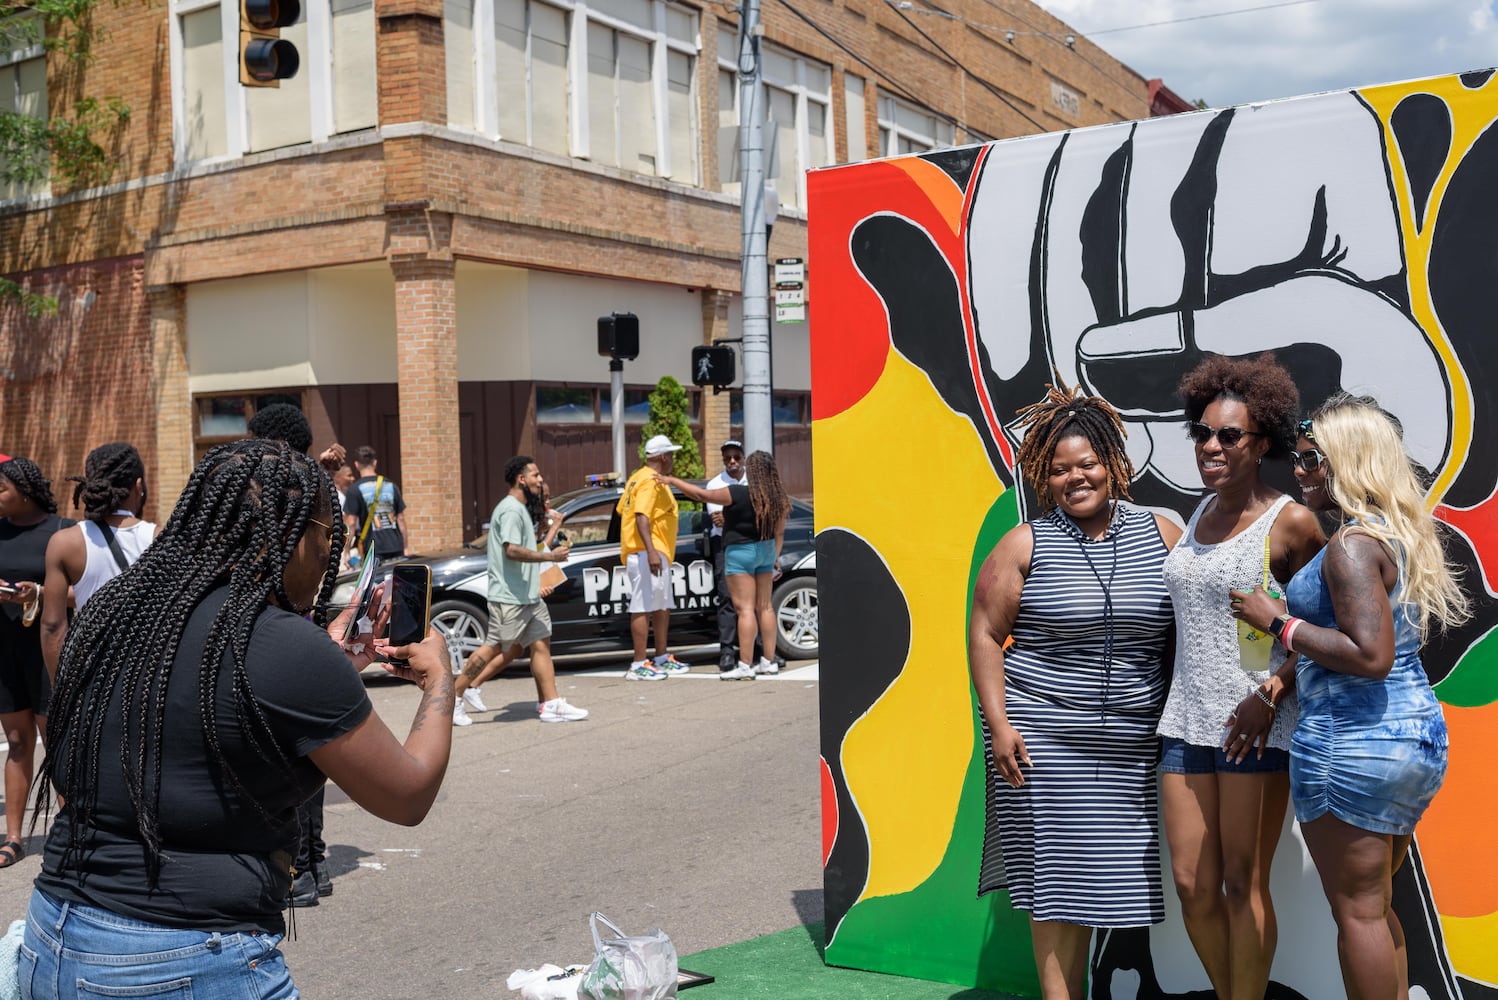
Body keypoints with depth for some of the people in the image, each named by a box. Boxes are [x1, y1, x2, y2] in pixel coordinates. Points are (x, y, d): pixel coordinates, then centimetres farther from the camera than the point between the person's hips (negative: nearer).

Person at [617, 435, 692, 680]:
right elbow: (641, 516, -24)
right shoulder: (651, 480, -13)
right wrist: (651, 551, -31)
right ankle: (639, 665, -10)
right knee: (643, 608, -10)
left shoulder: (639, 477, 19)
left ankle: (662, 658, 26)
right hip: (648, 553, -11)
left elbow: (621, 509, 22)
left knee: (662, 607, 17)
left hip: (655, 553, 11)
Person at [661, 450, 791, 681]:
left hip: (740, 551, -6)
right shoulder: (778, 499, -1)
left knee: (744, 608, -7)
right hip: (766, 551, 6)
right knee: (764, 606, 12)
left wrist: (673, 481, 0)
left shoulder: (737, 494, -18)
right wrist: (775, 557, 19)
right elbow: (779, 533, 7)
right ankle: (768, 662, 17)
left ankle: (744, 666, -8)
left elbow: (701, 494, -11)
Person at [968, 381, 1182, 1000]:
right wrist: (998, 723, -8)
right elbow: (985, 634, -1)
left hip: (1132, 742, 3)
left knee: (1106, 876, 6)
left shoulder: (1161, 535, 6)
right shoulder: (1025, 544, -1)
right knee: (1057, 877, 0)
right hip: (1043, 736, -2)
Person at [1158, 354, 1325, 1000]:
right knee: (1191, 885, 8)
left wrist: (1275, 691, -19)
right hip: (1187, 720, 6)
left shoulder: (1291, 522, -8)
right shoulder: (1202, 512, 12)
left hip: (1257, 727, -6)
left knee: (1243, 885, 2)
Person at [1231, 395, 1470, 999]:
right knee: (1377, 904, 20)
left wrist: (1278, 621, -15)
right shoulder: (1401, 537, 12)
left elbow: (1370, 656, -26)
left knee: (1356, 909, 2)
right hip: (1418, 733, 10)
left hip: (1352, 742, -10)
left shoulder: (1352, 545, -17)